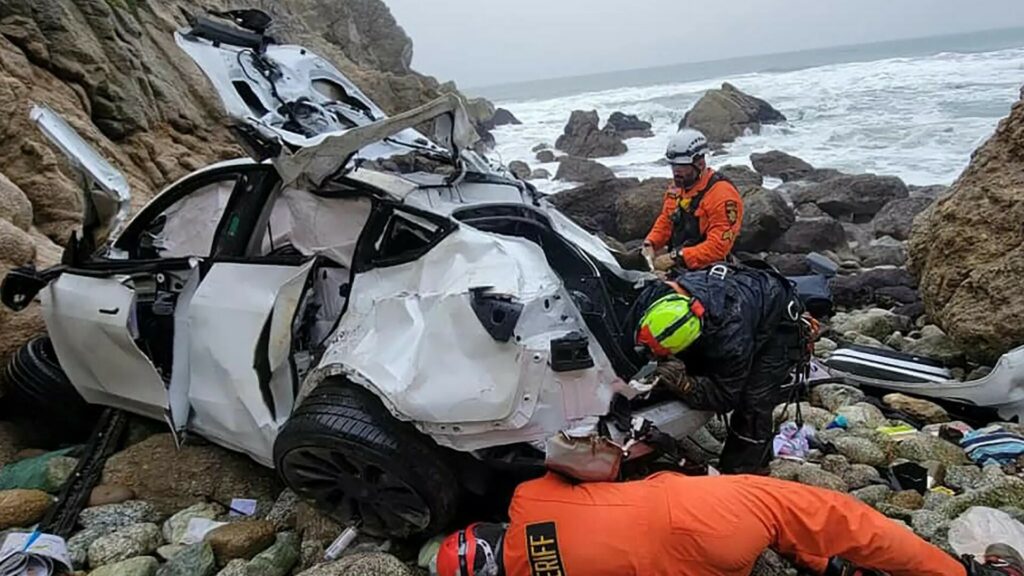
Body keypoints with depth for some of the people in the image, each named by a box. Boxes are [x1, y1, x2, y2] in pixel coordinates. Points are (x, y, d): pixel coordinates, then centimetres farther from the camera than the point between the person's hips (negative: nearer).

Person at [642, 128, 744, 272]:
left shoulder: (722, 194, -14)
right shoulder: (677, 187, 10)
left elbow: (718, 246, -20)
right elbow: (664, 222, 20)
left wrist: (675, 257, -24)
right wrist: (650, 244, 0)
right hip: (676, 266, 7)